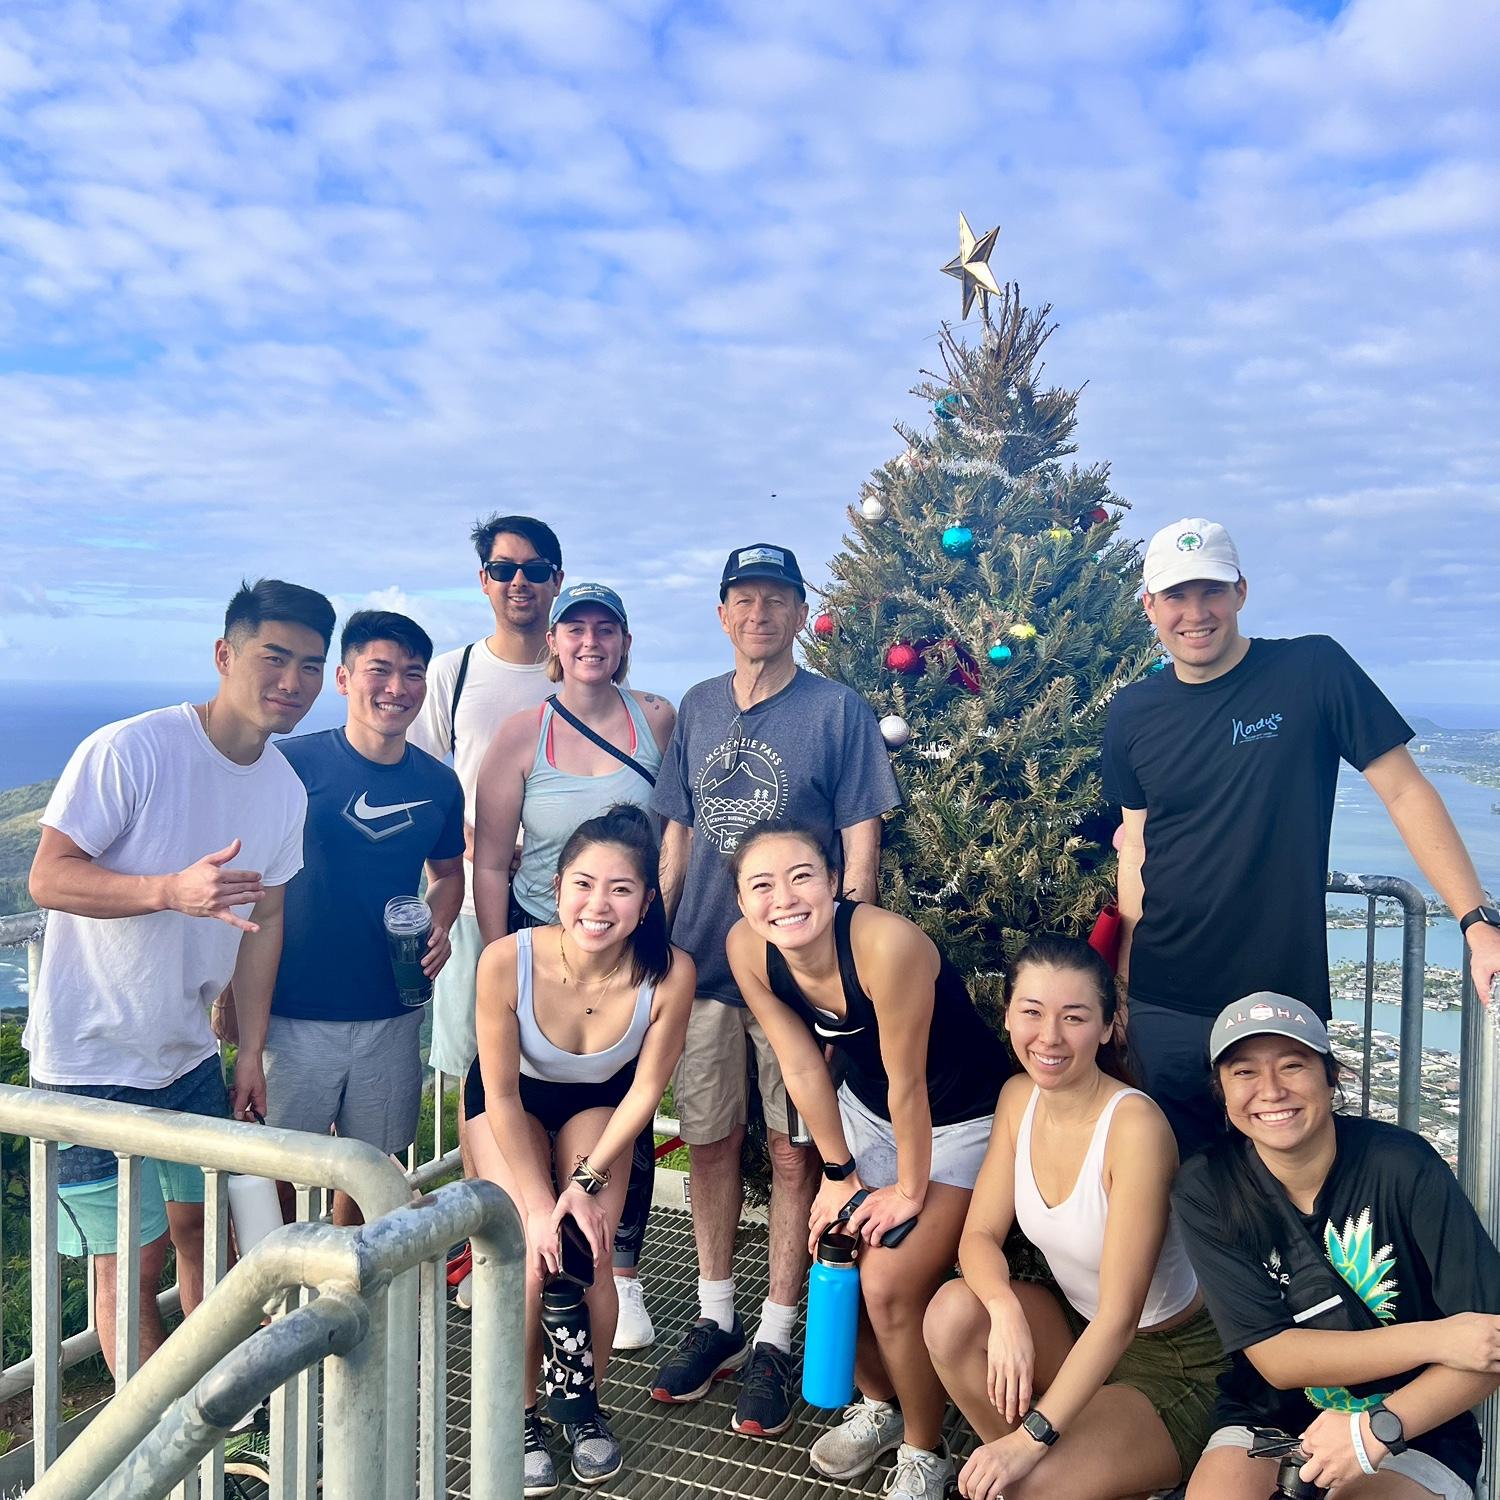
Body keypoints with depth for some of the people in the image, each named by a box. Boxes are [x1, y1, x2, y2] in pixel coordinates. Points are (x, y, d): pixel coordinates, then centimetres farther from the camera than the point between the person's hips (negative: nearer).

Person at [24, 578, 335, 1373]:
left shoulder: (285, 790, -1)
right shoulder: (128, 751, -21)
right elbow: (48, 878, -21)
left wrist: (250, 1052, 8)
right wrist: (174, 891, -38)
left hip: (188, 1053, 6)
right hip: (92, 1059, -6)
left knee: (202, 1223, 19)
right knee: (133, 1261, 3)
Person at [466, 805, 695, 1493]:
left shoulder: (669, 973, -33)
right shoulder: (507, 960, -36)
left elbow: (644, 1089, -15)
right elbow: (502, 1097, -21)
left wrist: (588, 1179, -16)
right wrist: (540, 1203, -19)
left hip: (599, 1104, 1)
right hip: (512, 1102, 0)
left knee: (588, 1255, -12)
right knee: (534, 1257, -14)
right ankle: (522, 1416, 12)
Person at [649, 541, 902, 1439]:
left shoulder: (837, 711, -3)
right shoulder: (698, 709, 10)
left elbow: (861, 843, -5)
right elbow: (678, 834, 14)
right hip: (701, 958, 4)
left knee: (793, 1153, 3)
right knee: (710, 1142, 12)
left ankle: (775, 1341, 17)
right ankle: (716, 1320, 28)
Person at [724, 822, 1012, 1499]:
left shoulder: (887, 943, -37)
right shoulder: (747, 949, -19)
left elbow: (907, 1081, -25)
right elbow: (803, 1067, -8)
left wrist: (910, 1190, -13)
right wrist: (839, 1175, 0)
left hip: (960, 1118, -5)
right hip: (866, 1107, 5)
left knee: (888, 1285, -11)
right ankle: (879, 1405, 34)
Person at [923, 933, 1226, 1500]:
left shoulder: (1135, 1125, -28)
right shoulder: (1018, 1097, -7)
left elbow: (1119, 1316, -27)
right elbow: (980, 1234, -5)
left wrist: (1033, 1437, -29)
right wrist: (1006, 1311, -28)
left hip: (1177, 1365, -6)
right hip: (1077, 1333, 6)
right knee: (953, 1313, -20)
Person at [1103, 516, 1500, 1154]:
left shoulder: (1313, 670, -6)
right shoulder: (1132, 713, 4)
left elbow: (1404, 791, -5)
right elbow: (1137, 841, 9)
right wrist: (1120, 985, 7)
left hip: (1285, 999, -2)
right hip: (1162, 1010, 3)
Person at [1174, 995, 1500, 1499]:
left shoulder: (1401, 1164, -15)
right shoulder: (1204, 1188, -10)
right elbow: (1273, 1358, -12)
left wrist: (1376, 1429, -25)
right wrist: (1433, 1339, -19)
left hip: (1412, 1430, 0)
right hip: (1266, 1421, 1)